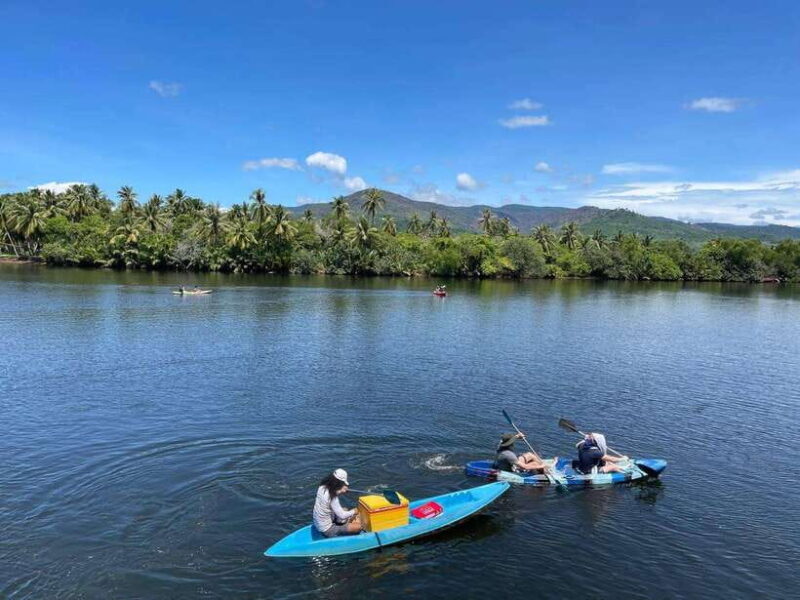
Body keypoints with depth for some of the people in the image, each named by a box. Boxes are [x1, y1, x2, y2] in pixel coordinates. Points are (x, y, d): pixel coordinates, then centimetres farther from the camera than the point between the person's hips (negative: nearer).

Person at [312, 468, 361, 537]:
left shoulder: (322, 487, -8)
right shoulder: (332, 497, -30)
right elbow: (342, 515, -24)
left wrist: (341, 491, -5)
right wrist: (353, 512, -7)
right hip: (327, 530, -9)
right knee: (358, 527, -9)